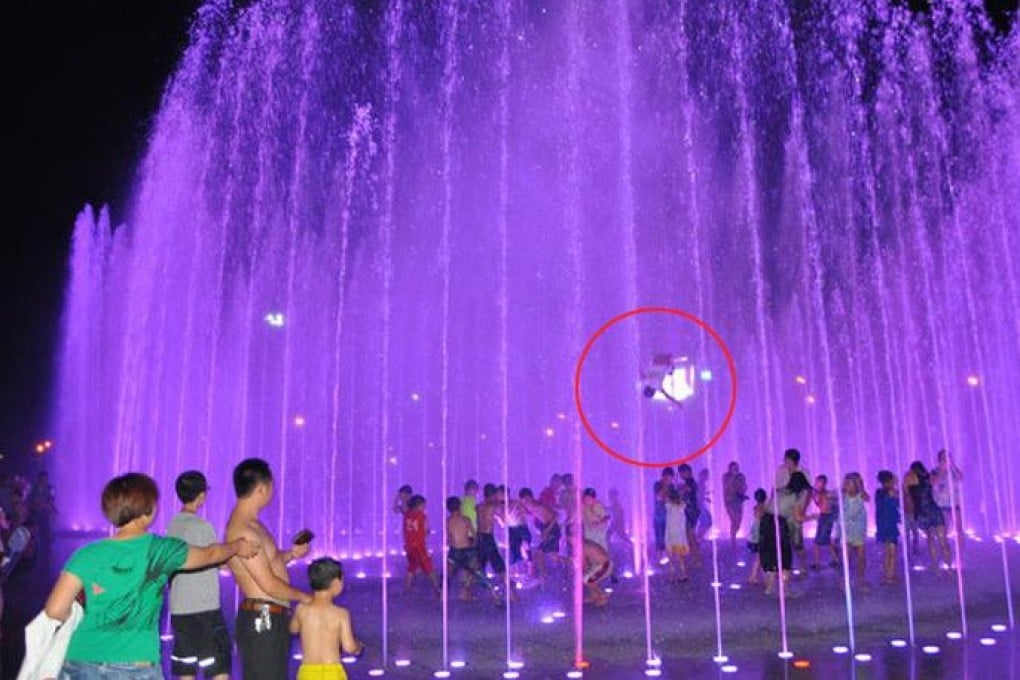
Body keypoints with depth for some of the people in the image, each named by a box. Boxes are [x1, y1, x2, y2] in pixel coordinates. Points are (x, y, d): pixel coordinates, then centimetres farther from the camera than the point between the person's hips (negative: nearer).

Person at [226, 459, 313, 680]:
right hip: (262, 620, -10)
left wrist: (290, 555, 6)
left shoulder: (250, 523, 12)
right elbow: (269, 584, -21)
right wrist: (303, 597, -7)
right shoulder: (243, 531, -21)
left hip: (270, 618, 10)